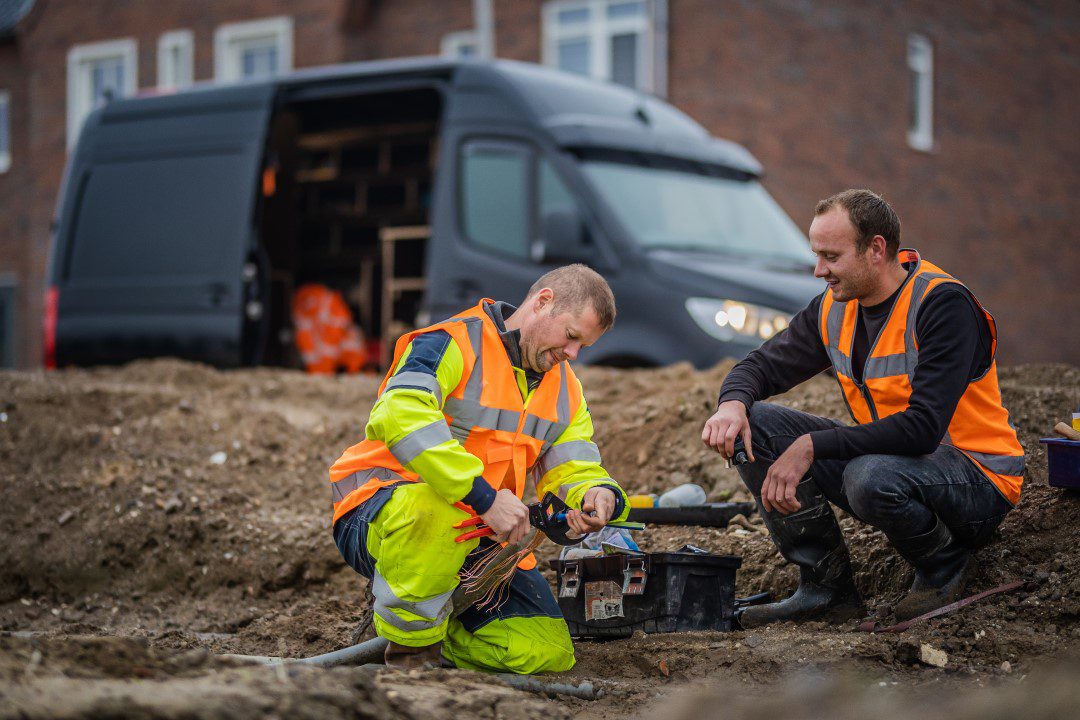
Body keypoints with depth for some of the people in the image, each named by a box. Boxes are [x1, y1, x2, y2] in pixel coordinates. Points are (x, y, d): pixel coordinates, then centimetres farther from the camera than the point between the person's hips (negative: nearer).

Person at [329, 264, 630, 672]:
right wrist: (485, 497, -38)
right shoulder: (453, 344, -14)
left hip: (473, 545, 7)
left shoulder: (565, 389, 12)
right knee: (435, 504, -42)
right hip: (378, 517, -7)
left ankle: (436, 632, 17)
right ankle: (411, 646, -18)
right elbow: (399, 415, -33)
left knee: (549, 653, -8)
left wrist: (597, 496, -22)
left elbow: (574, 470, 5)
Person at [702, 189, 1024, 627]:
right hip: (884, 461, 7)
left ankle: (944, 566, -5)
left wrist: (811, 447, -31)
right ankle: (827, 587, -2)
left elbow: (923, 427, -31)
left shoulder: (943, 303, -22)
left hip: (978, 481, -7)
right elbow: (763, 366, 9)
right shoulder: (834, 307, 0)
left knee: (871, 478, -40)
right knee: (755, 426, -8)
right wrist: (733, 405, -17)